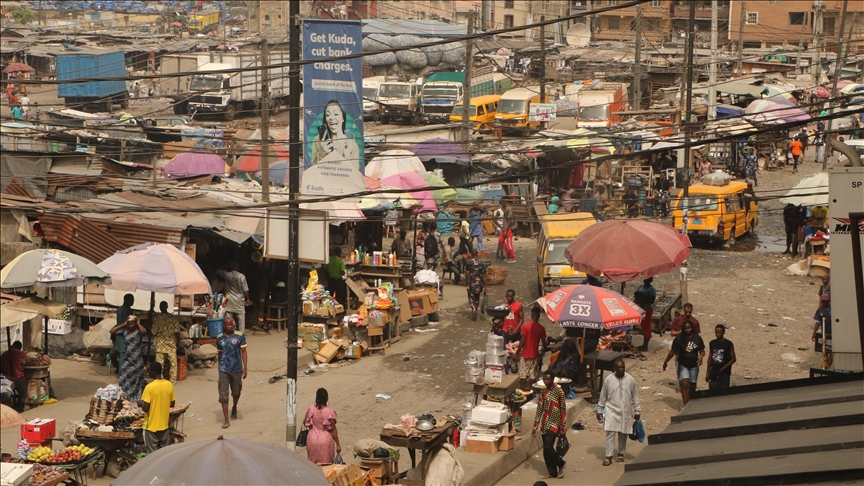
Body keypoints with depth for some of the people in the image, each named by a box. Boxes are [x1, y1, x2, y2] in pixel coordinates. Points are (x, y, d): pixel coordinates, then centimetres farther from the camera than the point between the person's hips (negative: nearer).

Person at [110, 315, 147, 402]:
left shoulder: (138, 331, -9)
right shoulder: (124, 331, 2)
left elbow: (144, 331, -33)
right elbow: (111, 331, -4)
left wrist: (138, 324, -15)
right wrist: (123, 325, -4)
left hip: (137, 360, -3)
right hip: (127, 359, 3)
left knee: (136, 380, 7)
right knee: (125, 379, 2)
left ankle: (136, 399, 16)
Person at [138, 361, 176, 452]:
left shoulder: (149, 387, -19)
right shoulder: (169, 385, -3)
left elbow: (145, 408, -19)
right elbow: (172, 404, 7)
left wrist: (140, 403, 1)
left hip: (151, 426, -5)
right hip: (164, 425, 5)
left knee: (152, 453, 4)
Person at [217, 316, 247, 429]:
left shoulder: (239, 336, -5)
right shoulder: (220, 338, 2)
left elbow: (243, 352, -3)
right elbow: (219, 353, 13)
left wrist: (245, 367, -8)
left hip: (236, 369, -1)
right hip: (224, 370, 1)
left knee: (236, 392, 15)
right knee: (223, 395, -5)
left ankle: (234, 407, 48)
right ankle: (226, 420, -2)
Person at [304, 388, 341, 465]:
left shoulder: (311, 409, -7)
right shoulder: (330, 412, -15)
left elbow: (305, 422, 6)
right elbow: (333, 430, -12)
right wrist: (337, 444, -4)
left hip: (312, 440, 3)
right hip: (326, 440, -3)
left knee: (313, 463, 16)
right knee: (326, 464, 9)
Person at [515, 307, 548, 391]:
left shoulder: (525, 326, -11)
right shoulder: (541, 328, -3)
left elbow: (522, 341, -13)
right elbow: (543, 343, 5)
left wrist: (517, 353, -5)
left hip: (525, 354, -2)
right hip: (535, 355, 2)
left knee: (523, 375, 4)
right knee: (533, 375, 9)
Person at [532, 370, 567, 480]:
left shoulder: (559, 392, -10)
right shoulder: (543, 392, 8)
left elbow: (563, 410, -9)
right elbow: (539, 409, 11)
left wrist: (562, 428, -12)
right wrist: (535, 426, 9)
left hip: (553, 424, -6)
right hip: (544, 425, 6)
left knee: (548, 448, -14)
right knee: (546, 450, 7)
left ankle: (561, 464, 9)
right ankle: (552, 472, 17)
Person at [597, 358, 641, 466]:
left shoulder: (630, 380, -3)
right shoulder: (608, 380, -4)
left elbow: (635, 396, 4)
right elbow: (602, 396, 4)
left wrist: (637, 411, 5)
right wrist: (599, 410, 6)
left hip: (625, 411, 1)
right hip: (611, 410, -1)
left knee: (623, 434, 10)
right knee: (610, 433, -8)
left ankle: (621, 454, 26)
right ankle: (608, 456, -5)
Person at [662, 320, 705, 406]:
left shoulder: (697, 338, -1)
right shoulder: (679, 338, -7)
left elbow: (702, 351, 6)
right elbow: (673, 351, 2)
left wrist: (701, 357, -17)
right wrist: (665, 362, 7)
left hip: (693, 365, 3)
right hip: (682, 365, -3)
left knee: (692, 387, 11)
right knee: (685, 385, -16)